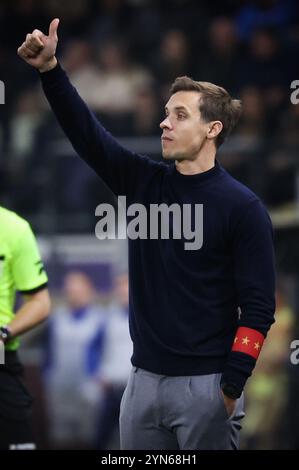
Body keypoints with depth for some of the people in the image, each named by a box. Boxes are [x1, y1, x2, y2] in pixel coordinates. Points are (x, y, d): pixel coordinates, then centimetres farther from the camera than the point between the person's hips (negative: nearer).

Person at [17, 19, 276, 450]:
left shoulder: (242, 207, -6)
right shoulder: (144, 183, 10)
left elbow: (258, 307, -8)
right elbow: (86, 133, 2)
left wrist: (231, 388, -14)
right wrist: (49, 70, -12)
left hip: (205, 384, -5)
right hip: (144, 379, 5)